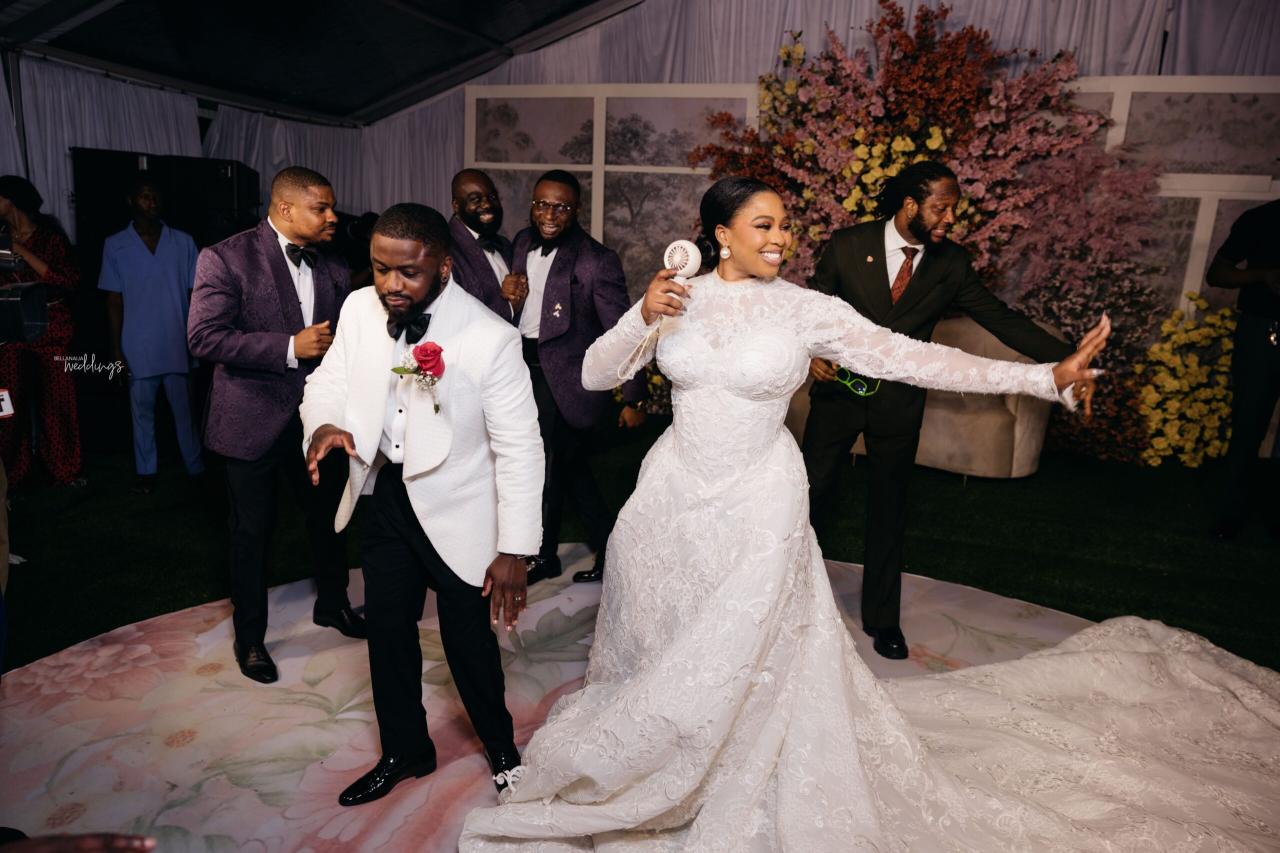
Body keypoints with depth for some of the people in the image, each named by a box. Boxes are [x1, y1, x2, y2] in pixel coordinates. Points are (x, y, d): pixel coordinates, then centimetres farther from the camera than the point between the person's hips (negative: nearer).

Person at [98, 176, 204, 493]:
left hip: (177, 344, 0)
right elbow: (114, 301, 3)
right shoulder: (115, 245, 2)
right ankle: (146, 471, 21)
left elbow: (195, 293, 5)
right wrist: (116, 348, 0)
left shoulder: (183, 242, 2)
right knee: (142, 410, 9)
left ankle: (195, 466, 20)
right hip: (138, 347, 0)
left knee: (184, 408, 8)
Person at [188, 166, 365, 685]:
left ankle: (332, 604, 42)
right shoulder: (226, 258, -12)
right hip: (254, 421, -5)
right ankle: (249, 636, 30)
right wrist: (290, 347, -25)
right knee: (253, 531, 9)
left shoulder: (332, 269, 3)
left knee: (329, 515, 17)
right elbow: (204, 336, -20)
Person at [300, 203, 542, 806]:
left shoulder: (491, 338, -23)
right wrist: (323, 425, -20)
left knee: (469, 642, 10)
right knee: (387, 631, 18)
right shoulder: (359, 309, -8)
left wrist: (514, 551, -18)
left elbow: (520, 449, -18)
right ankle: (405, 751, 44)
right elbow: (328, 382, 4)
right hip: (386, 498, 5)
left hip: (458, 511, -5)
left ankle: (500, 745, 41)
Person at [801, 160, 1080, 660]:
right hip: (838, 388, -1)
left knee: (888, 507, 12)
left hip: (899, 403, 2)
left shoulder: (951, 264, -4)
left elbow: (1000, 318, -6)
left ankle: (882, 617, 29)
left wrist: (1065, 360, -17)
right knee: (814, 492, 9)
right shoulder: (847, 246, -10)